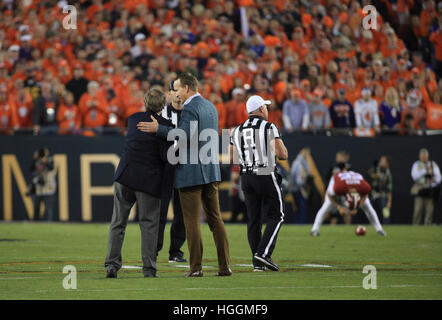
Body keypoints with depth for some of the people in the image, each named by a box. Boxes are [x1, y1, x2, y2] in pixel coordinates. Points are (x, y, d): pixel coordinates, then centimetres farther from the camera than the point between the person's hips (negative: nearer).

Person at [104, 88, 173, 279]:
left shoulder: (133, 119, 8)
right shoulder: (165, 125, -8)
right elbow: (166, 156, -15)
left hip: (125, 177, 3)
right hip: (149, 180, -3)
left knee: (118, 223, 10)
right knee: (149, 224, 4)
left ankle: (112, 264, 4)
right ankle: (149, 268, 1)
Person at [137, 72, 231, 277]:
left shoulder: (190, 108, -13)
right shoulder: (210, 107, 15)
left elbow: (184, 135, -26)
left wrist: (158, 129, -24)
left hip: (190, 173, -8)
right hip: (211, 170, 8)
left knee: (192, 222, -3)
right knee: (215, 219, 10)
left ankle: (195, 267, -3)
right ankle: (224, 266, 7)